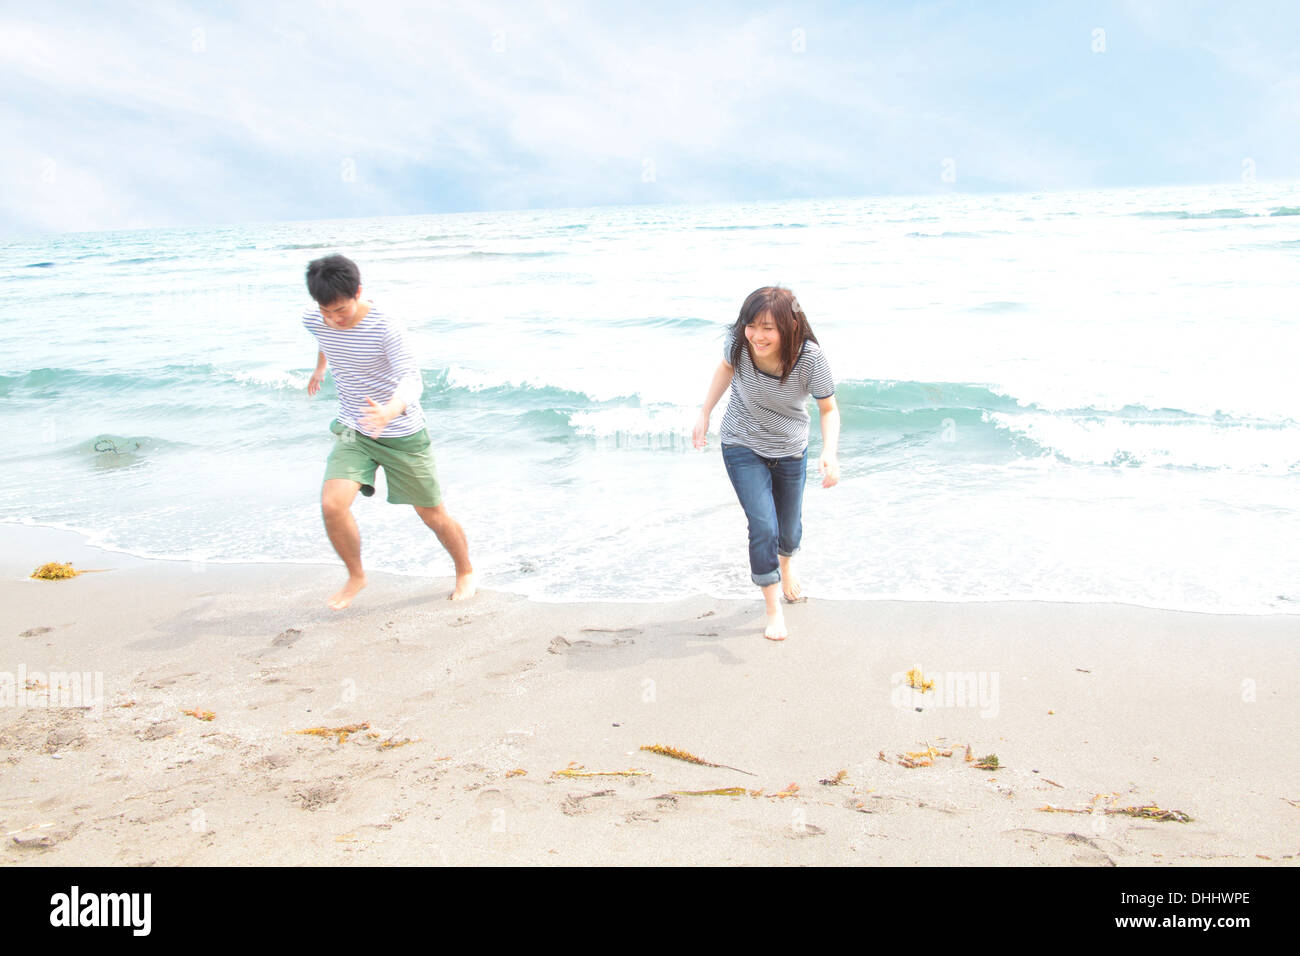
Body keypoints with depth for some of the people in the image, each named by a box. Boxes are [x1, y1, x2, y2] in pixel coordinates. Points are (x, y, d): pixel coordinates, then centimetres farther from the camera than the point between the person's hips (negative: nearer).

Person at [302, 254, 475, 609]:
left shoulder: (386, 327, -26)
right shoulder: (314, 320, -9)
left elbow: (412, 380, -36)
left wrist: (391, 410, -58)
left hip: (403, 436, -4)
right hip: (353, 432, 4)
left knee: (433, 515, 7)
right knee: (332, 505, -18)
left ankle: (465, 572, 35)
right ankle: (356, 576, 7)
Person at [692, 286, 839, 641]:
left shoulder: (810, 359, -30)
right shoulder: (738, 343, -25)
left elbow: (829, 410, -16)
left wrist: (830, 452, -32)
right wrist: (704, 414, 2)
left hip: (791, 452, 1)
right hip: (743, 447, 0)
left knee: (789, 530, 18)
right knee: (763, 527, -12)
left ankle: (786, 565, 56)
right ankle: (774, 611, 8)